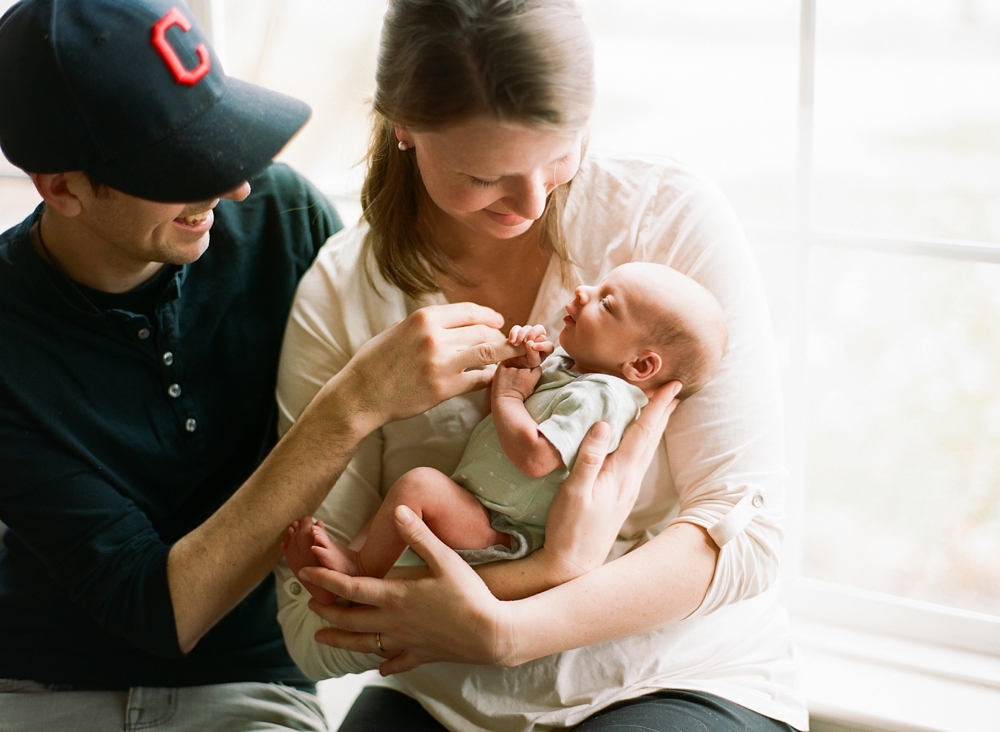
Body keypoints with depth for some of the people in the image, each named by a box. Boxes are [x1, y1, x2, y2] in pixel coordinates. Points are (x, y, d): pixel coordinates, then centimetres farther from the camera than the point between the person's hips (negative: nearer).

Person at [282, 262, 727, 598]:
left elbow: (533, 456, -30)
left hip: (502, 536, -12)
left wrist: (508, 397, -14)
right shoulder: (565, 366, 10)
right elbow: (499, 404, 19)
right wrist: (522, 365, -2)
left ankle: (360, 573, -14)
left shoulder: (599, 397, -21)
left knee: (419, 484, -28)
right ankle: (331, 577, 4)